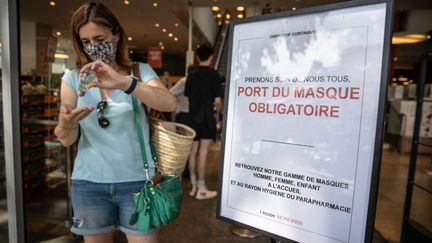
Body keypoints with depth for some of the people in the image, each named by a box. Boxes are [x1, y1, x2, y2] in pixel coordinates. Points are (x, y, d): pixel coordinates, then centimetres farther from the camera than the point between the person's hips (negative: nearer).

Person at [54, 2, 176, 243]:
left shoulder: (141, 71, -1)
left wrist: (123, 82, -33)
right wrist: (66, 124, -26)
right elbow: (67, 140, -3)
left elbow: (170, 104, -20)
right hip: (88, 183, 2)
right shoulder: (73, 78, 2)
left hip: (138, 180, -1)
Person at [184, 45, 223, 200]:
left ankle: (193, 185, 19)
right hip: (207, 118, -5)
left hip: (193, 117, 5)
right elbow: (217, 100, -10)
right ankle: (201, 189, 4)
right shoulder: (213, 74, -6)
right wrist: (219, 107, 12)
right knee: (203, 152, -3)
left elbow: (187, 97, 12)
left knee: (193, 151, 10)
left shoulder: (191, 76, 8)